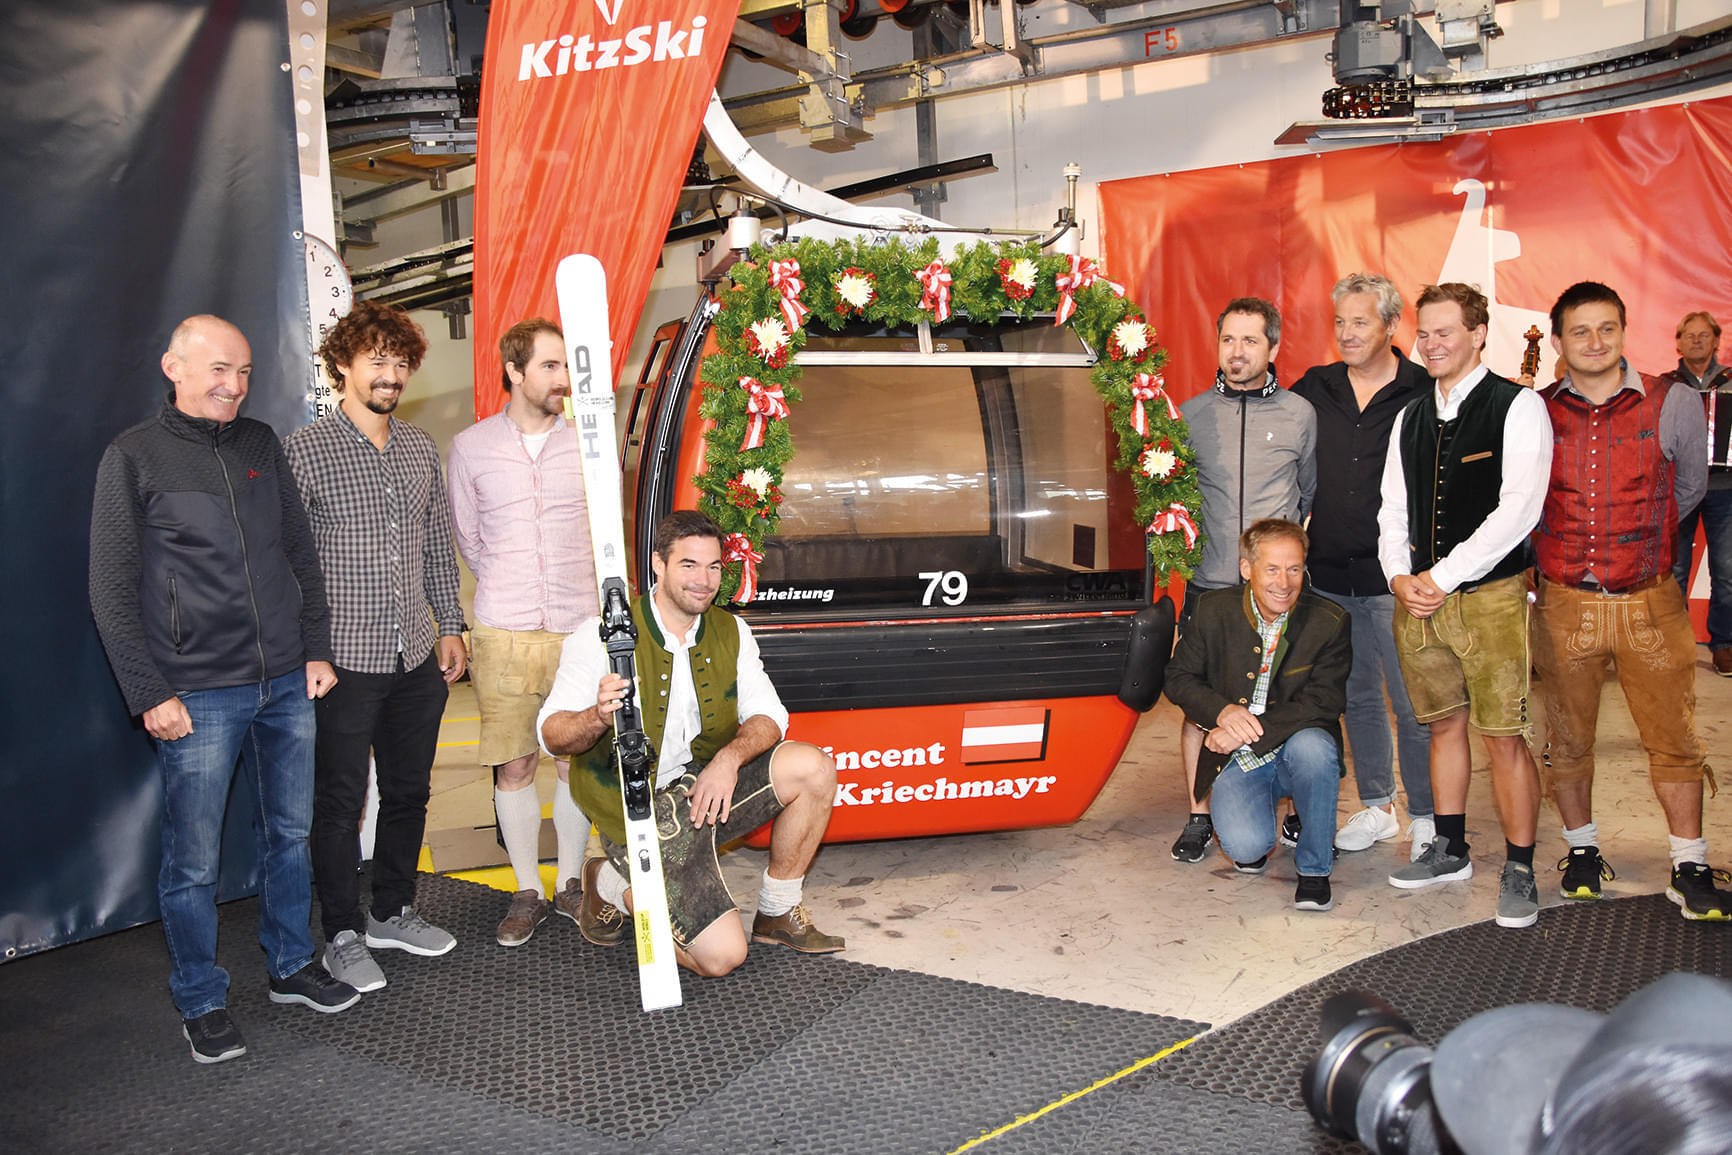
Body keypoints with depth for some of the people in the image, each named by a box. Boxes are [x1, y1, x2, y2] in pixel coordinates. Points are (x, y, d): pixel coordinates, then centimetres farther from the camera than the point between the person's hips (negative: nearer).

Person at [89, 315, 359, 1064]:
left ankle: (290, 966, 31)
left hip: (286, 686, 5)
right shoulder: (135, 457, -3)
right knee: (193, 861, 3)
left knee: (290, 835, 14)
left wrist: (316, 650, 10)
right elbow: (111, 592, -4)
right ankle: (201, 1003, 20)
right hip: (198, 697, -5)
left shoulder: (261, 444, 10)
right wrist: (149, 695, -9)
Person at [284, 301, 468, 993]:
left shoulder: (420, 449, 10)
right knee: (341, 801, 5)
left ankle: (394, 913, 32)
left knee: (409, 790, 15)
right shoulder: (304, 451, -8)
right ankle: (344, 935, 20)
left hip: (417, 658, 6)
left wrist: (450, 626, 13)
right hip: (345, 660, -6)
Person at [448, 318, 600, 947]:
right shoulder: (470, 447, 3)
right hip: (504, 635, 0)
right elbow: (466, 536, 15)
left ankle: (570, 883, 25)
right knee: (514, 765, 5)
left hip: (580, 628, 1)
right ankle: (527, 891, 21)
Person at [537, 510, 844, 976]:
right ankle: (613, 887, 11)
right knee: (721, 955, -16)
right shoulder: (602, 636, -13)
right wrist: (598, 717, -36)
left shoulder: (731, 632, 4)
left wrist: (730, 758, -19)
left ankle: (778, 914, 4)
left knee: (812, 767, -17)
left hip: (706, 788, 6)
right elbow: (551, 735, -13)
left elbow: (768, 716, 2)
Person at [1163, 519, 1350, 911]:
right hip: (1237, 760, 0)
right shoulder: (1213, 610, -4)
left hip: (1296, 750, 0)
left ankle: (1314, 867, -11)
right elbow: (1178, 678, 2)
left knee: (1311, 745, -36)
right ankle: (1257, 841, 18)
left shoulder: (1330, 621, -9)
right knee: (1244, 845, -25)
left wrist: (1247, 728, -23)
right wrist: (1222, 712, -19)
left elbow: (1321, 705, -14)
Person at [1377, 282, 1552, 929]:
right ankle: (1450, 850, 28)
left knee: (1504, 734, -2)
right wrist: (1400, 577, -3)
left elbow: (1518, 510, -14)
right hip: (1418, 598, 5)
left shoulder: (1518, 408, -5)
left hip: (1491, 596, -5)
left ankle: (1519, 870, 11)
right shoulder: (1410, 418, 13)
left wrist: (1443, 575, -14)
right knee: (1444, 725, 15)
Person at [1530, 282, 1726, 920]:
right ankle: (1582, 850, 27)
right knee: (1567, 736, 10)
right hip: (1563, 603, 1)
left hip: (1649, 601, -1)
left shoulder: (1673, 404, -2)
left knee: (1674, 737, 4)